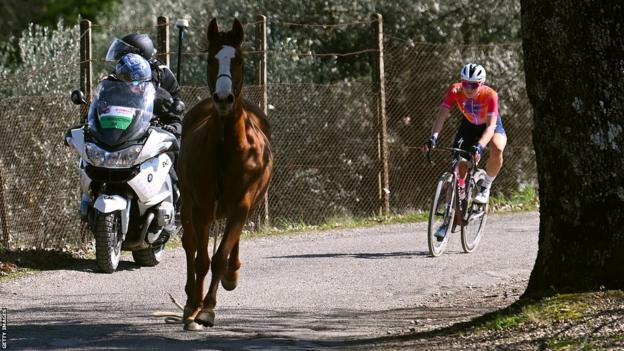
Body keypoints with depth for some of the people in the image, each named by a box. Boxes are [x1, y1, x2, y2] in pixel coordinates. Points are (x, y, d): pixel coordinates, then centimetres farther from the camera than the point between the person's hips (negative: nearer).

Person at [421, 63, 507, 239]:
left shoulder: (490, 95, -34)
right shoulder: (455, 91, -28)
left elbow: (490, 125, -40)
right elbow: (442, 115, -32)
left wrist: (479, 146, -56)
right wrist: (433, 137, -49)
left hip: (491, 126, -2)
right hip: (469, 125, 2)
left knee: (497, 150, -35)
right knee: (458, 167, -9)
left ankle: (485, 187, -8)